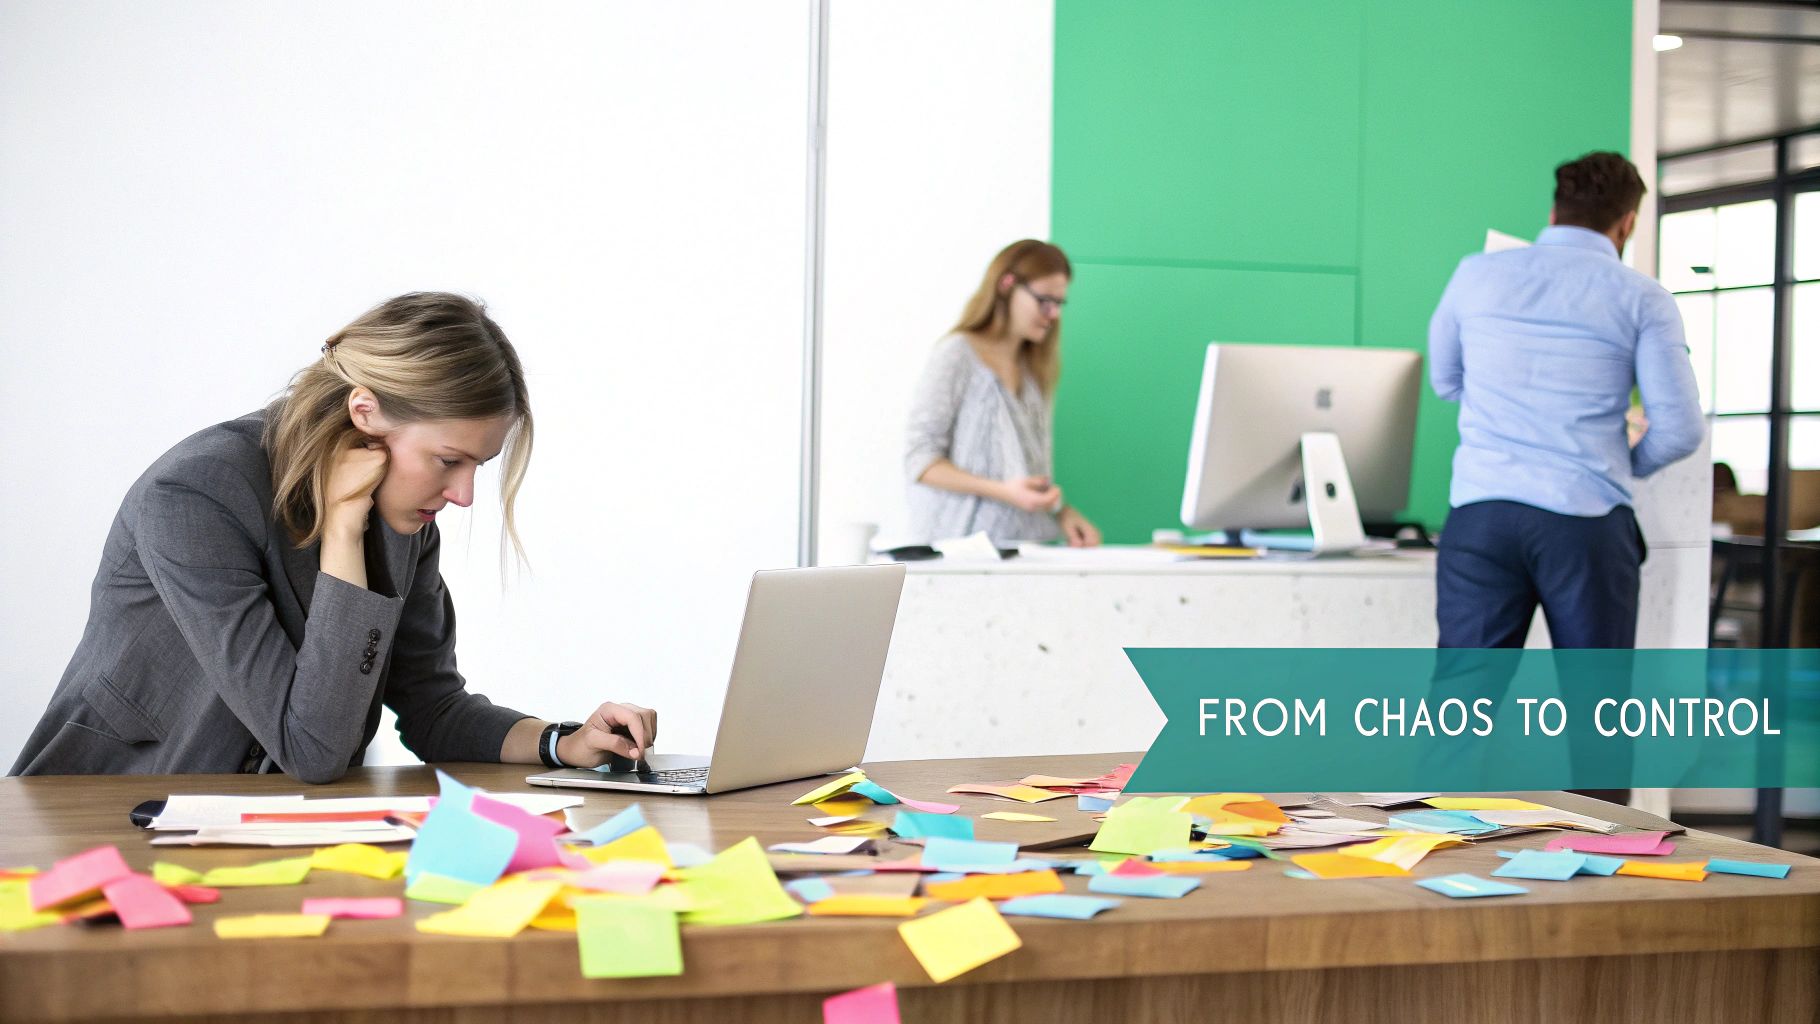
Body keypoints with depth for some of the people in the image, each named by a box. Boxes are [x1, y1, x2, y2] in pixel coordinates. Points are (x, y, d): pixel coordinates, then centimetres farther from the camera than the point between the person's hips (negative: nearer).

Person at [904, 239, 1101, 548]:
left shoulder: (1033, 370, 17)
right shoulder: (956, 355, -3)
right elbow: (920, 461, -7)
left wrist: (1061, 511, 2)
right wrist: (1003, 492, -17)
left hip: (1026, 545, 6)